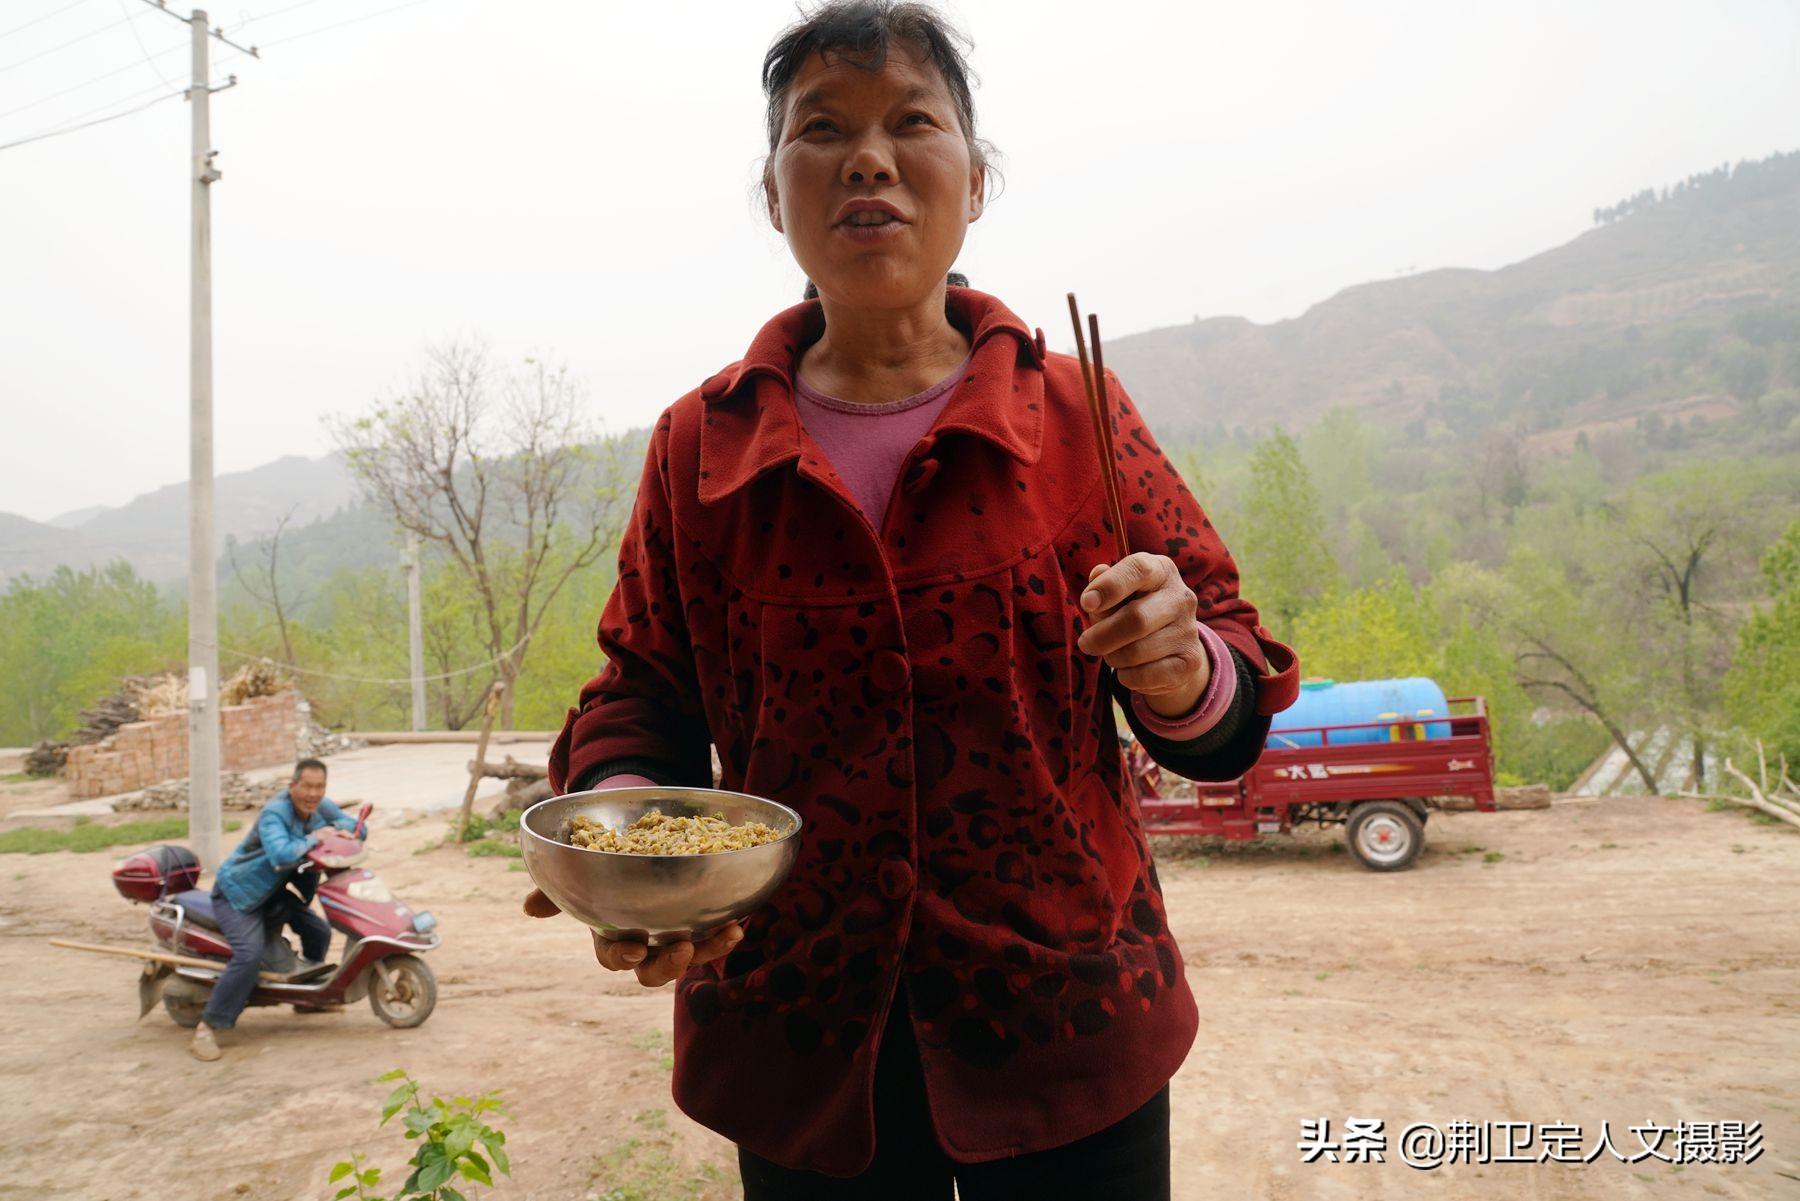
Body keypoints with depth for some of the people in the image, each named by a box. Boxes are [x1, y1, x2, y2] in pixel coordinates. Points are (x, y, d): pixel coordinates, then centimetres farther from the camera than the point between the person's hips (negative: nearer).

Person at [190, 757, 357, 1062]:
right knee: (249, 956, -26)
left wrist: (336, 831, -18)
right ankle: (205, 1028, -15)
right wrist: (312, 839, -31)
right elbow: (281, 855, -46)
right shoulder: (274, 813, -29)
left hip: (273, 891, 8)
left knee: (319, 932, 10)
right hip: (236, 892, -8)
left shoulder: (318, 806, -6)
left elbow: (352, 824, 3)